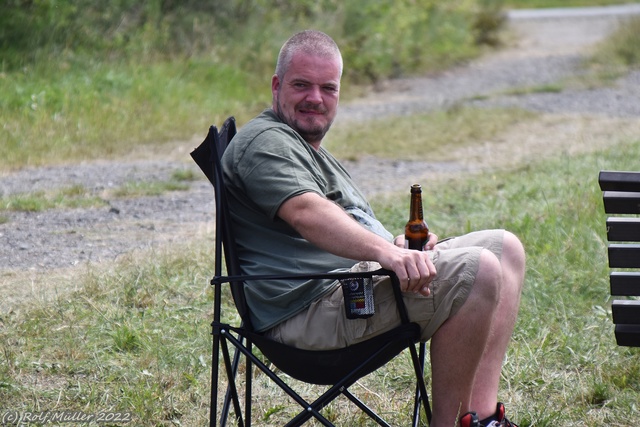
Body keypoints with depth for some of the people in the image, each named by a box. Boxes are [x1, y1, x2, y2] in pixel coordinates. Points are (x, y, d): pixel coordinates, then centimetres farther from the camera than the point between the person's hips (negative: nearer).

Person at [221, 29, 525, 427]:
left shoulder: (313, 152, 28)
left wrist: (404, 245, 7)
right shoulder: (265, 142, -8)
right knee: (476, 271, -25)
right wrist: (386, 251, -42)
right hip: (312, 308, -11)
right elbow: (306, 213, -27)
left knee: (505, 247, 10)